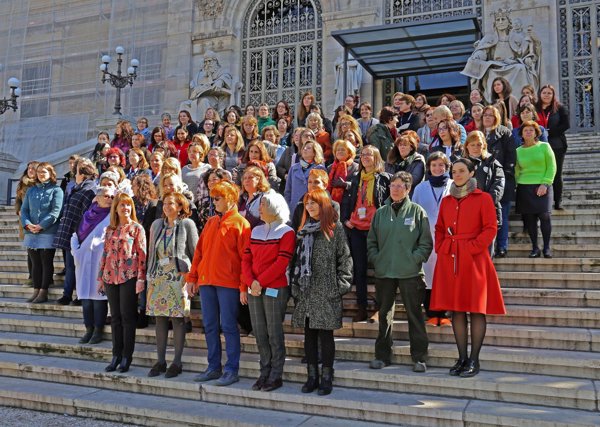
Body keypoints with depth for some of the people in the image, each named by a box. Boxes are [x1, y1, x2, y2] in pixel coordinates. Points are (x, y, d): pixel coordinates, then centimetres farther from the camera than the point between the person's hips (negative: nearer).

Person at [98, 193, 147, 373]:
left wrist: (141, 278, -12)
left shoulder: (137, 228, 0)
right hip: (111, 276, 5)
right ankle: (116, 355, 17)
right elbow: (105, 253, 15)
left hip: (129, 277, -5)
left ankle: (126, 357, 7)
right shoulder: (110, 229, 14)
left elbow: (142, 254, -5)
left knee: (127, 316, -1)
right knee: (115, 317, 9)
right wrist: (100, 277, 11)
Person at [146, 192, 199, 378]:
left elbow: (195, 251, -1)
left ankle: (176, 362, 5)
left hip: (179, 276, -5)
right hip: (158, 276, 5)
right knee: (160, 318, 6)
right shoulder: (156, 225, 13)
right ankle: (160, 361, 14)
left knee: (177, 318, -3)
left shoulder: (187, 224, 0)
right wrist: (150, 273, 12)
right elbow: (151, 252, 17)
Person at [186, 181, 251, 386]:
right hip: (206, 281, 7)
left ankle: (231, 370, 7)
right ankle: (214, 367, 20)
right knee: (210, 326, 10)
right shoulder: (210, 222, 17)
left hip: (228, 283, -7)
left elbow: (245, 256, -9)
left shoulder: (240, 223, -4)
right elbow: (199, 250, 17)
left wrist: (243, 286, -13)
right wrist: (192, 277, 11)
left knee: (228, 326, -2)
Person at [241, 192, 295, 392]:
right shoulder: (256, 231, 13)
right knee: (259, 333, 9)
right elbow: (246, 259, 9)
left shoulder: (286, 232, -5)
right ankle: (264, 373, 20)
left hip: (275, 289, -6)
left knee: (274, 333, -1)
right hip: (253, 290, 6)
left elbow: (282, 263, -13)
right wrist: (250, 282, -7)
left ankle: (276, 376, 9)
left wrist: (260, 282, -15)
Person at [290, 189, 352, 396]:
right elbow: (296, 258, 16)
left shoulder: (335, 228, -1)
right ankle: (312, 376, 18)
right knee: (309, 334, 9)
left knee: (325, 334, -1)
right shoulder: (303, 229, 15)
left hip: (326, 291, -5)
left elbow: (344, 257, -4)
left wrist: (341, 284, -9)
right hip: (305, 291, 5)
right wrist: (295, 285, 10)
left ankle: (326, 377, 8)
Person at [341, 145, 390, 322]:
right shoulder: (355, 180, 16)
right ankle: (362, 308, 13)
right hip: (355, 228, 5)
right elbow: (345, 201, 19)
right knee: (359, 268, 6)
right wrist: (345, 219, 7)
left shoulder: (384, 178, 2)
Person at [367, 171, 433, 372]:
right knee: (385, 314, 11)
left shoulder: (417, 211, 1)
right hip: (384, 272, 3)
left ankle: (419, 357, 11)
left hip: (410, 273, -3)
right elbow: (371, 241, 13)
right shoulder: (380, 213, 9)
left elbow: (426, 242, -1)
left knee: (414, 314, 1)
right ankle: (382, 355, 22)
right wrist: (376, 260, 1)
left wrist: (414, 260, -11)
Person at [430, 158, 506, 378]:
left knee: (476, 309, -1)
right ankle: (462, 358, 16)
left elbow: (490, 228, -6)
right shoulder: (447, 201, 14)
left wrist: (471, 248, -13)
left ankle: (474, 360, 7)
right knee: (456, 309, 6)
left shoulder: (483, 198, 0)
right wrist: (441, 249, 4)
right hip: (449, 261, 5)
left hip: (474, 260, -4)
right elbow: (439, 229, 18)